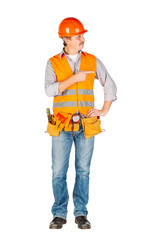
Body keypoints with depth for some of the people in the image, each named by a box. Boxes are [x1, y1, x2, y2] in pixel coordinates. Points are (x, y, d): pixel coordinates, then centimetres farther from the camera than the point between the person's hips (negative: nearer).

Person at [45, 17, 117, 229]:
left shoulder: (92, 61, 7)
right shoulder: (53, 63, 2)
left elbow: (110, 86, 13)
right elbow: (50, 90, -12)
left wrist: (104, 110, 5)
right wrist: (74, 78, -18)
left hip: (86, 126, 1)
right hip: (62, 127, -1)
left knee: (83, 170, 5)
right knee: (58, 172, 1)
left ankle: (81, 213, 15)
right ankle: (60, 214, 14)